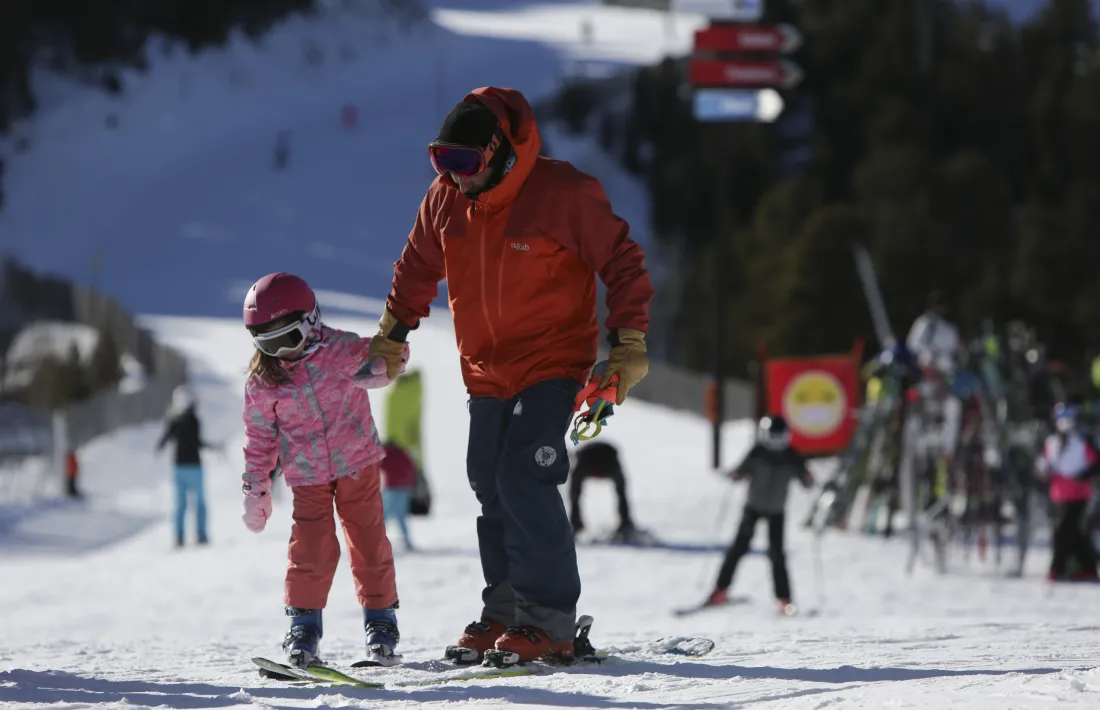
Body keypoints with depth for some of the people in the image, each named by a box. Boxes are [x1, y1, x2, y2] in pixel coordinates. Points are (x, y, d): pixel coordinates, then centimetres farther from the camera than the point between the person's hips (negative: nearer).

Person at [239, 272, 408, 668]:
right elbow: (260, 438, 2)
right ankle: (304, 627, 4)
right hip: (306, 476, 0)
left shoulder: (342, 349, -11)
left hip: (357, 463, 0)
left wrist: (374, 374, -20)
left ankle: (381, 622, 14)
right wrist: (256, 490, 2)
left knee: (368, 540, 2)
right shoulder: (262, 382, -7)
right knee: (312, 548, -8)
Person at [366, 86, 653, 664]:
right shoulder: (445, 200, -1)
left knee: (524, 482, -17)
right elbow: (418, 267, 17)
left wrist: (628, 345, -14)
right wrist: (391, 334, 21)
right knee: (491, 489, 6)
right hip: (485, 372, 6)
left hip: (552, 362, -6)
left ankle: (550, 620, -11)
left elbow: (622, 263, -10)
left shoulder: (565, 195, -18)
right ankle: (506, 611, 17)